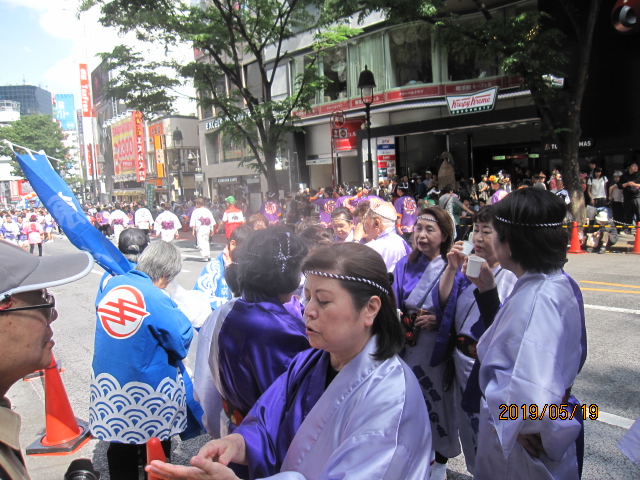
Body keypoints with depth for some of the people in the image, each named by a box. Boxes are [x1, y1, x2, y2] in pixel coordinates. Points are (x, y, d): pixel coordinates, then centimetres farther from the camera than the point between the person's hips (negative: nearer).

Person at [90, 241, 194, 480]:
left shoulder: (110, 284, -6)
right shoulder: (158, 300, -25)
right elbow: (183, 340, -19)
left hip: (107, 386, 5)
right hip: (150, 393, -5)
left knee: (120, 453, 24)